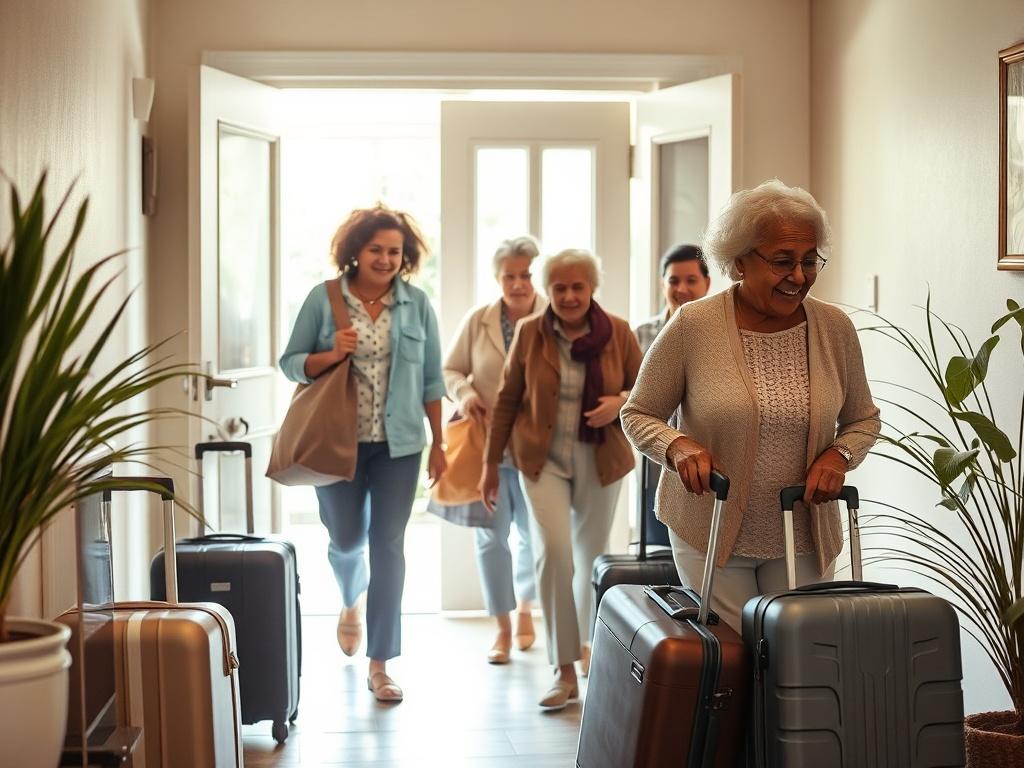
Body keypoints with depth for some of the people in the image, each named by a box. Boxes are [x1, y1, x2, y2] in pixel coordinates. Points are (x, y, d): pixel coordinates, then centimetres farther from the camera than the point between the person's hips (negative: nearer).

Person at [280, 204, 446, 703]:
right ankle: (351, 601, 48)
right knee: (346, 538, 11)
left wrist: (438, 443, 5)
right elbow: (290, 362, 2)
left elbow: (431, 379, 6)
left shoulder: (417, 305, 1)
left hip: (398, 443, 0)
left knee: (388, 545, 0)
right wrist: (330, 356, -17)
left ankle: (379, 665, 8)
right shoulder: (324, 299, -2)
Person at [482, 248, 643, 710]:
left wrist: (620, 402, -20)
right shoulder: (529, 333, -3)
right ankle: (565, 671, -10)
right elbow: (507, 400, 4)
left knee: (592, 556, 14)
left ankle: (587, 641, 42)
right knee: (553, 551, -17)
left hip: (600, 462, 1)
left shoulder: (618, 333, -4)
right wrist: (491, 463, 6)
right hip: (543, 459, -1)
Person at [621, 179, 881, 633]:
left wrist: (839, 455, -9)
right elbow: (638, 414, -1)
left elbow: (863, 419, 12)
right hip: (711, 534, -2)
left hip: (802, 540, 3)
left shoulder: (834, 328, -2)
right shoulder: (693, 327, -11)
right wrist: (678, 446, -20)